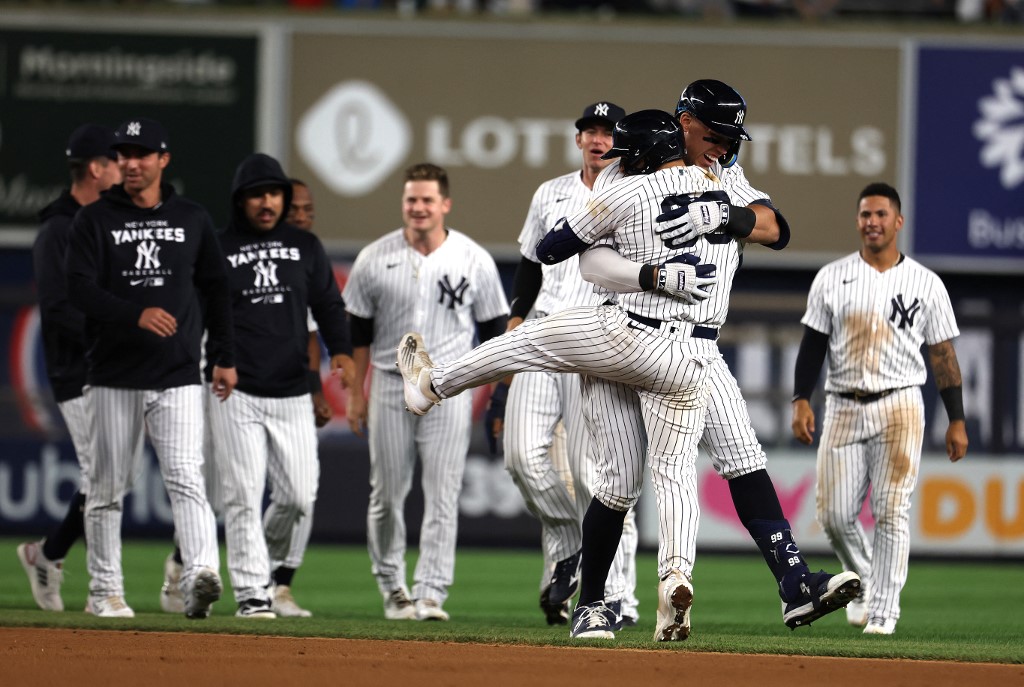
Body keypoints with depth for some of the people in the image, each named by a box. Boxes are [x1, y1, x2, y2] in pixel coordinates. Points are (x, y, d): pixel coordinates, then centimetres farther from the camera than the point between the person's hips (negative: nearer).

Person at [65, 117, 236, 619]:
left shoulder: (193, 220, 10)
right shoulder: (95, 220, 2)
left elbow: (215, 289, 16)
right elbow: (79, 289, -9)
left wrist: (225, 357, 10)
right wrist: (136, 315, -23)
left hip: (178, 376, 0)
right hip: (114, 377, 0)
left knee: (186, 478, -14)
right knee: (107, 487, 5)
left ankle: (200, 576, -28)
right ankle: (105, 591, 13)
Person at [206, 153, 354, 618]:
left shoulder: (305, 247, 11)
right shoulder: (217, 249, 2)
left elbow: (328, 304, 13)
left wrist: (341, 350, -6)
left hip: (292, 393, 3)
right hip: (235, 393, -3)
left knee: (299, 495, 2)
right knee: (243, 496, -7)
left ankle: (268, 560, 29)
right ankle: (251, 591, -4)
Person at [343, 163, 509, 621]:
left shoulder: (475, 261, -1)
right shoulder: (375, 259, 1)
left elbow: (494, 330, 6)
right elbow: (357, 331, 7)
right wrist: (356, 392, 3)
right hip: (390, 386, 1)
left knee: (442, 494, -8)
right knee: (387, 493, 4)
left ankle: (431, 592, -8)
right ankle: (391, 585, 19)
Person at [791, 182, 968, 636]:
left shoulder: (925, 283, 4)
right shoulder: (832, 278, 7)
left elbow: (942, 355, 5)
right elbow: (813, 344, 7)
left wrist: (957, 420, 1)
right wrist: (801, 401, -5)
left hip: (899, 407, -2)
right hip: (843, 408, 2)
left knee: (892, 512, -10)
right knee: (834, 514, -2)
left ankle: (883, 610, -7)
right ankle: (865, 581, 25)